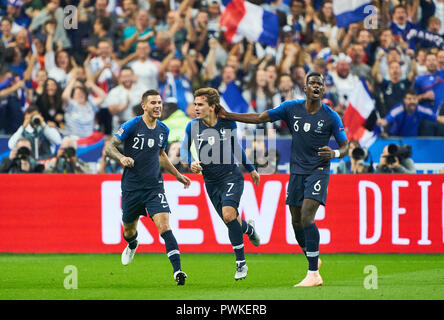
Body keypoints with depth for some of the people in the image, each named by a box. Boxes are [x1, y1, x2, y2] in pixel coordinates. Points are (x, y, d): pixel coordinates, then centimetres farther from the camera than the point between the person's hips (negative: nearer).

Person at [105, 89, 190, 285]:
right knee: (129, 230, 14)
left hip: (154, 186, 2)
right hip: (131, 187, -2)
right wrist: (121, 158, -28)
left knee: (164, 227, -17)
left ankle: (177, 270, -24)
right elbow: (109, 147, -8)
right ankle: (132, 246, 52)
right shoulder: (132, 125, -9)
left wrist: (177, 175, 24)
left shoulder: (163, 130, 6)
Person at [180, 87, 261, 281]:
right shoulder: (193, 126, -6)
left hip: (231, 176, -3)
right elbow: (184, 148, 5)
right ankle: (249, 228, 47)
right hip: (210, 181, 3)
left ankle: (241, 263, -15)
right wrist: (191, 163, -17)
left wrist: (250, 169, 20)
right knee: (230, 221, 8)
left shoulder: (228, 123, -7)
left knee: (228, 214, -24)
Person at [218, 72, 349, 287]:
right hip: (297, 171, 4)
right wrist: (228, 116, -2)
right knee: (297, 222, 8)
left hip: (318, 171, -4)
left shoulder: (331, 117, -6)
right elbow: (260, 118, 4)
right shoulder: (291, 108, 1)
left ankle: (313, 275, -18)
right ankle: (313, 261, 33)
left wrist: (334, 153, -22)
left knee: (306, 217, -19)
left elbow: (344, 147, 1)